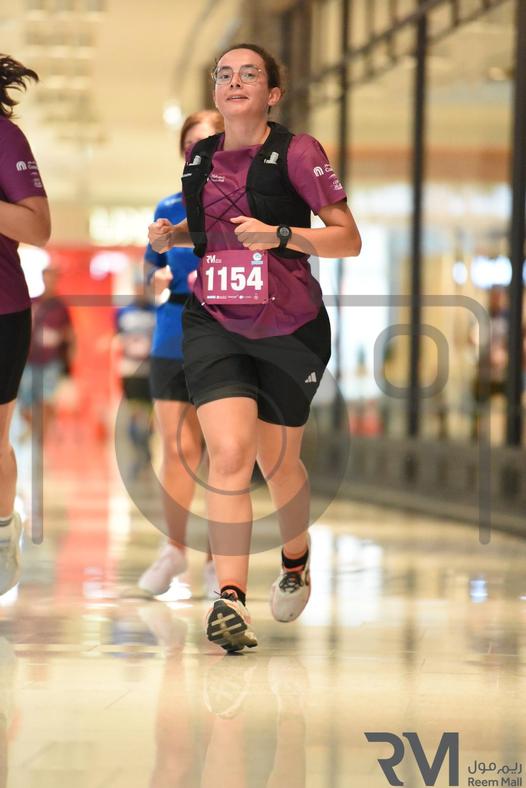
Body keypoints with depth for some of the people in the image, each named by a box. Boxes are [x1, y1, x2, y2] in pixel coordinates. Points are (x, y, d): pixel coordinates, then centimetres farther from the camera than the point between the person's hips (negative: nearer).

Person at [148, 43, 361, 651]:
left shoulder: (297, 153, -7)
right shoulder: (199, 158, 8)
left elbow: (349, 240, -7)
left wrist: (279, 235, -21)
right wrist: (174, 236, 6)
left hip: (290, 328, -2)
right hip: (213, 322, 2)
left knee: (276, 463, 12)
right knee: (229, 451, -18)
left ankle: (296, 557, 42)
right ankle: (229, 600, -18)